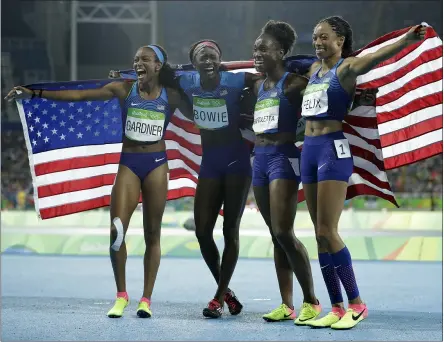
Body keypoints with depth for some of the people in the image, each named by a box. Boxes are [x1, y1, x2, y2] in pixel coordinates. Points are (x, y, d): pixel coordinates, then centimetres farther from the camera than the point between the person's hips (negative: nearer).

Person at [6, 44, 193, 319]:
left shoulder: (172, 95, 2)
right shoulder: (124, 89, 1)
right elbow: (79, 95, -1)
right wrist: (34, 93, -4)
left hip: (157, 164, 0)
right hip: (129, 163, 0)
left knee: (152, 233, 3)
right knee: (117, 229, -11)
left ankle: (146, 298, 9)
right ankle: (121, 295, 3)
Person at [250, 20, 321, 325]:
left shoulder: (293, 82, -8)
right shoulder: (258, 86, 14)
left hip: (284, 157, -8)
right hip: (260, 158, 8)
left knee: (284, 233, -13)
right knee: (276, 236, 8)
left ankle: (311, 301, -1)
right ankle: (287, 305, 11)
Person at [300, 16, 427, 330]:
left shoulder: (346, 67, -5)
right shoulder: (314, 70, 17)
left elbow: (373, 58, -27)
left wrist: (405, 41, -44)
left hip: (334, 149, -8)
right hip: (309, 150, 8)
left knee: (327, 232, -11)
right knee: (320, 234, 6)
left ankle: (357, 304, 0)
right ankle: (337, 308, 11)